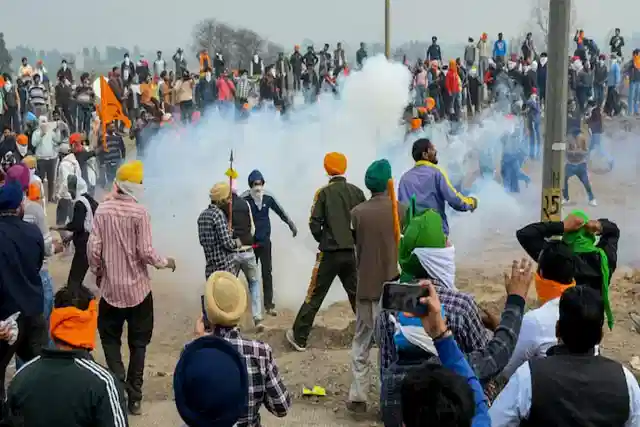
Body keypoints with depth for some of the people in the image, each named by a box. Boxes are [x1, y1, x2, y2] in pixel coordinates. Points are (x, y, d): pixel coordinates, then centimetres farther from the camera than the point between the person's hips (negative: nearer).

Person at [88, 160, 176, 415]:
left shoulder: (102, 209, -4)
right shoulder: (140, 212, -13)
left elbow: (93, 248, -4)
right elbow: (145, 252, -16)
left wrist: (97, 273, 13)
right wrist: (165, 263, 3)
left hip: (111, 287, 2)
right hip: (138, 288, -2)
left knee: (110, 337, 18)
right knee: (138, 343, 11)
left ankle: (118, 383, -1)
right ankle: (134, 396, 13)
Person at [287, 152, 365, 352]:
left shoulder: (324, 193, -7)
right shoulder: (357, 192, 2)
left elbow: (314, 224, -10)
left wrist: (324, 241, 9)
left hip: (330, 253, -3)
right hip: (352, 252, 3)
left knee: (315, 296, 5)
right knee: (358, 296, 15)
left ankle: (299, 338, 9)